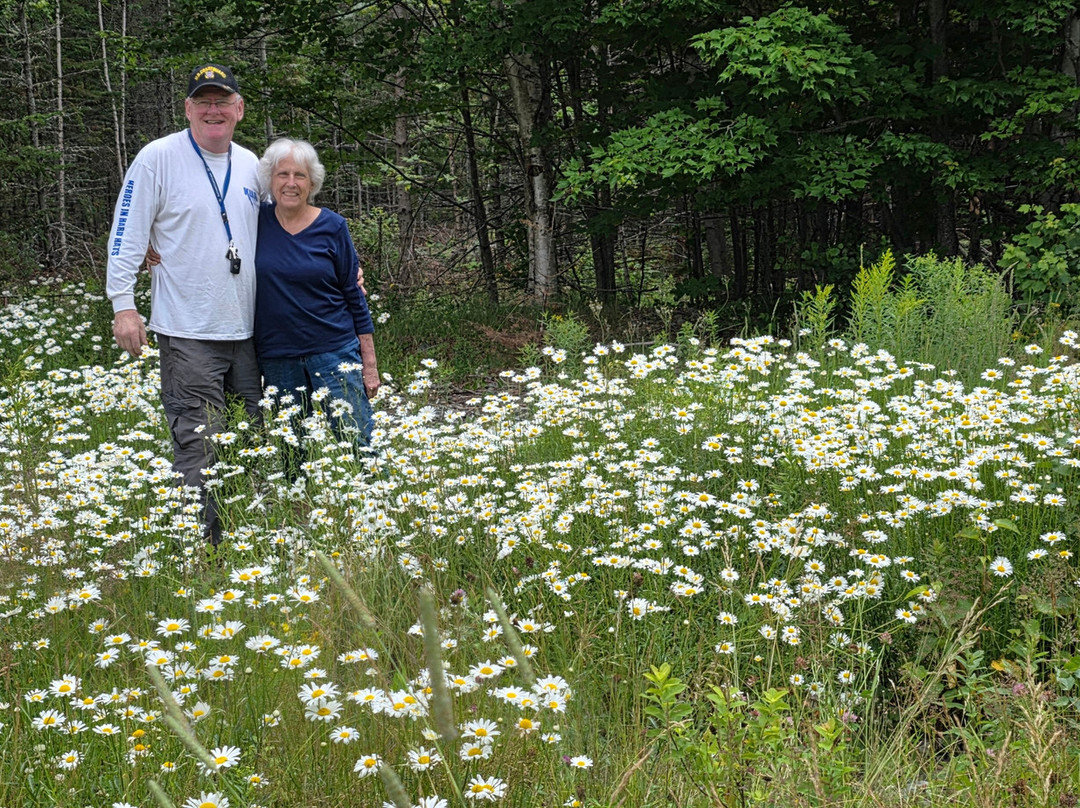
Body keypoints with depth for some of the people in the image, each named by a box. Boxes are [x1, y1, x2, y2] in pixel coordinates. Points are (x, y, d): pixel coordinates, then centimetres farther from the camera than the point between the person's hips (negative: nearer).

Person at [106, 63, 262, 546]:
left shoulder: (250, 165, 12)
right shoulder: (158, 158, -4)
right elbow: (127, 235, -5)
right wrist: (123, 306, -10)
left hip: (246, 328, 6)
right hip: (187, 330, -6)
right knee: (198, 444, -10)